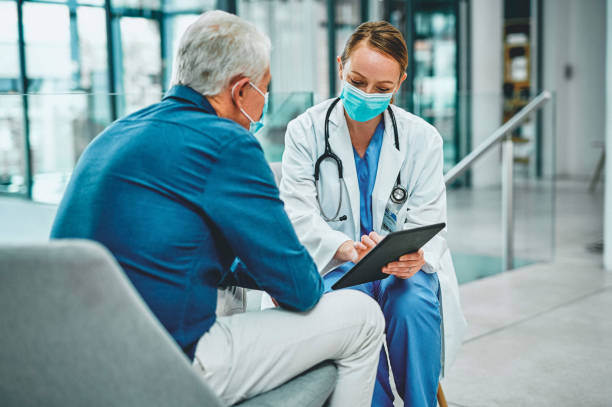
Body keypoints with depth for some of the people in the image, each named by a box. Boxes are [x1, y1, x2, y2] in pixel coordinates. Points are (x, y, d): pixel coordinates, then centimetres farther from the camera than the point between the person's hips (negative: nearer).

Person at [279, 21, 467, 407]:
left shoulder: (423, 139, 2)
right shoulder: (305, 131, -1)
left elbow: (429, 224, -2)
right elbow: (299, 215, -11)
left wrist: (413, 257, -28)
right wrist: (347, 249, -32)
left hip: (404, 265, 1)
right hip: (331, 263, -1)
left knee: (414, 302, -32)